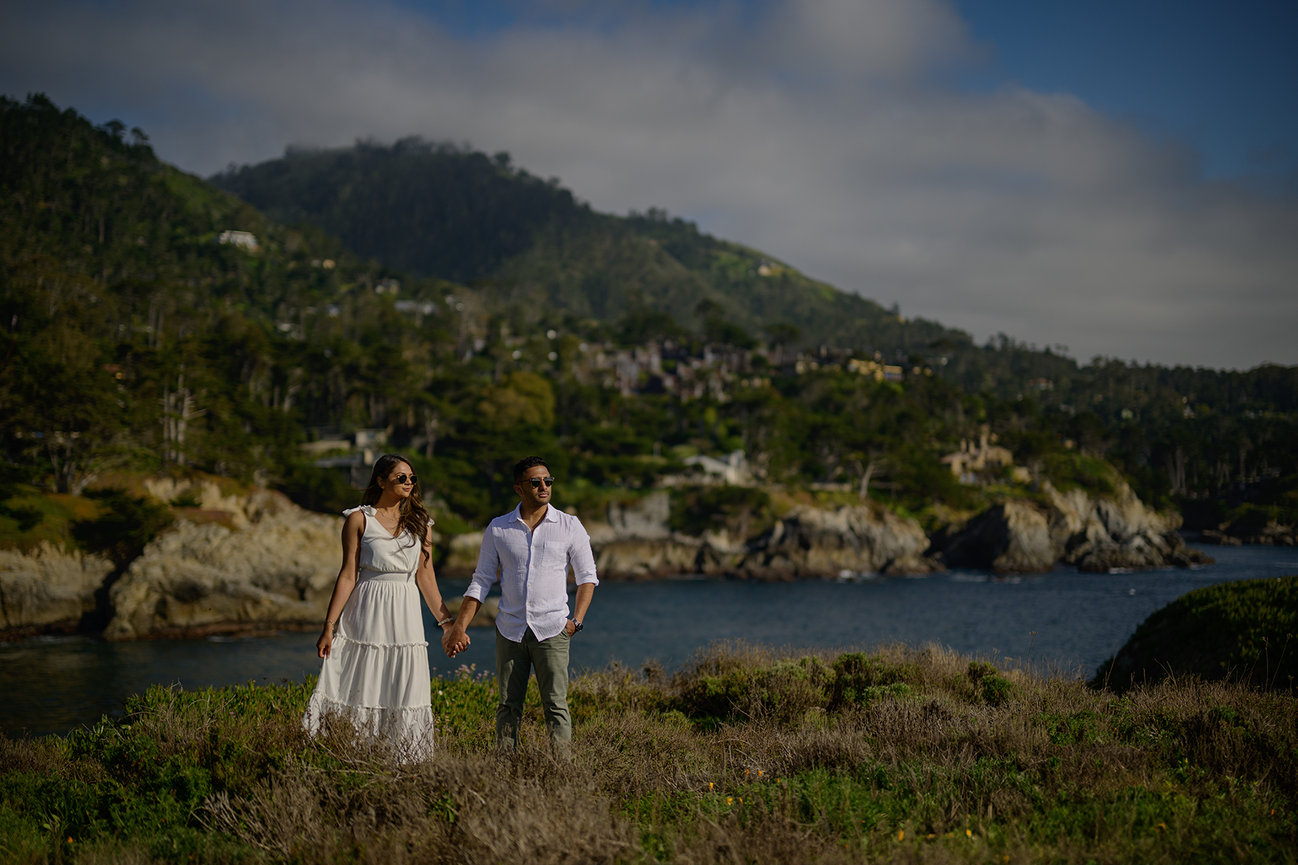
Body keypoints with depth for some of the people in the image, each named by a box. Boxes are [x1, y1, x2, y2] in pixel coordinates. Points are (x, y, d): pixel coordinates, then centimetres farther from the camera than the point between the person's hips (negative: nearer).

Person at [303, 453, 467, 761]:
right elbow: (348, 575, -1)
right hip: (367, 614, -3)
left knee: (406, 699, 0)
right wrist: (329, 626, -6)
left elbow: (426, 577, 11)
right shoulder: (359, 519, 1)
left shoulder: (420, 522, 11)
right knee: (359, 696, -4)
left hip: (406, 615, 3)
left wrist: (448, 623, 8)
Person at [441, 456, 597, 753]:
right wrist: (459, 627, 1)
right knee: (508, 705, 5)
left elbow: (587, 577, 9)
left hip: (552, 629, -2)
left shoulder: (570, 526, 2)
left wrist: (577, 620, -2)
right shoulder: (498, 529, 5)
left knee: (555, 704, -6)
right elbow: (481, 582, 8)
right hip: (510, 630, 2)